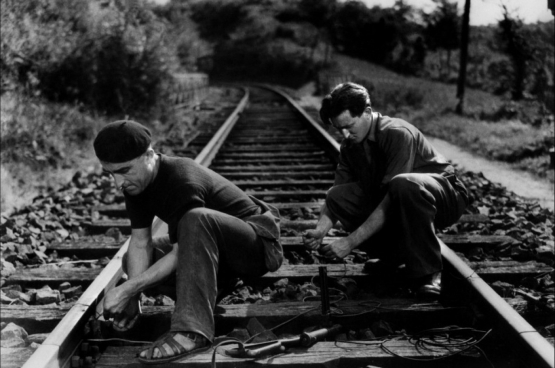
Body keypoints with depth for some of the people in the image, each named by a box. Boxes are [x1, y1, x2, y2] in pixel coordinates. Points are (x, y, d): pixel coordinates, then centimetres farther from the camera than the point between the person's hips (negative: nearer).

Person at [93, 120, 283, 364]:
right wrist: (133, 296, -19)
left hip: (260, 244, -8)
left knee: (196, 220, -38)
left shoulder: (182, 181, -30)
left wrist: (127, 290, -28)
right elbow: (140, 243, -6)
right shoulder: (135, 183, -5)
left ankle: (192, 331, -41)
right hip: (224, 251, 9)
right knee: (133, 260, 5)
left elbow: (180, 254, -28)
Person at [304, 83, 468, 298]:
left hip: (446, 196, -6)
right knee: (338, 196, -15)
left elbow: (392, 199, -31)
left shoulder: (398, 134, -25)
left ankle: (426, 272, -24)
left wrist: (351, 242, -33)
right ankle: (395, 255, -1)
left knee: (404, 184, -41)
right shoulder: (350, 146, -2)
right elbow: (336, 197, -6)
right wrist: (320, 231, -27)